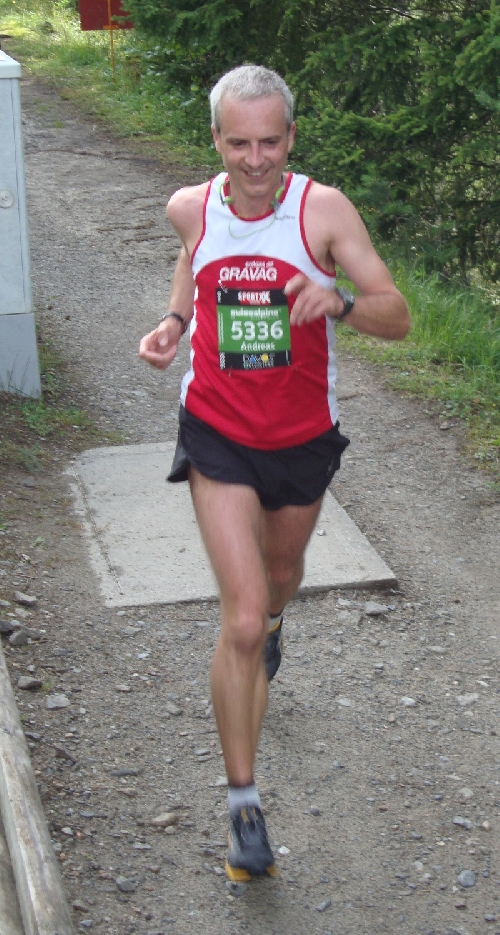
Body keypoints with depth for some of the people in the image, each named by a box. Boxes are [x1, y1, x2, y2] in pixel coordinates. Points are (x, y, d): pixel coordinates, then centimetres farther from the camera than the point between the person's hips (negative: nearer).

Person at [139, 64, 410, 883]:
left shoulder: (323, 209, -15)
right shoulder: (191, 208, -8)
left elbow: (398, 319, -18)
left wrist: (339, 300, -38)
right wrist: (173, 322, 0)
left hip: (304, 438, 1)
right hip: (218, 438, -1)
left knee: (281, 575, 27)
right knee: (241, 622, -11)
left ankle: (270, 625, 67)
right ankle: (243, 804, 2)